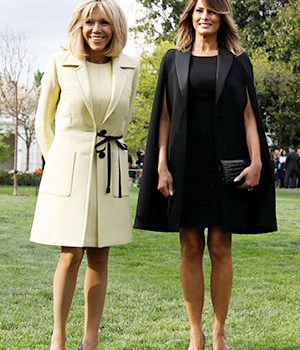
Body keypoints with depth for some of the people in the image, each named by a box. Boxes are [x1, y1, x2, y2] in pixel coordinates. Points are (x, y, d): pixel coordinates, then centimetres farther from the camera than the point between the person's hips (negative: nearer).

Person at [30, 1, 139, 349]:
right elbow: (43, 121, 9)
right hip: (68, 167, -2)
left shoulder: (129, 68, 5)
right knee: (71, 254, -5)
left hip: (111, 171, 3)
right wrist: (55, 161, 9)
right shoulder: (60, 64, -2)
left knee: (99, 256, 5)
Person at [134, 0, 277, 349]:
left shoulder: (237, 62, 8)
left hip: (225, 164, -1)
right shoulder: (174, 60, 10)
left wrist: (256, 161, -9)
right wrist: (161, 166, -3)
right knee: (191, 249, 2)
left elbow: (249, 115, 3)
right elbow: (164, 116, 6)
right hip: (185, 164, 1)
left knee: (220, 248, 0)